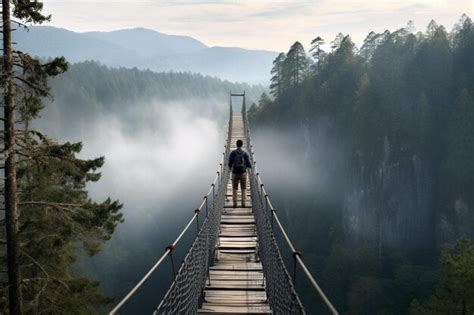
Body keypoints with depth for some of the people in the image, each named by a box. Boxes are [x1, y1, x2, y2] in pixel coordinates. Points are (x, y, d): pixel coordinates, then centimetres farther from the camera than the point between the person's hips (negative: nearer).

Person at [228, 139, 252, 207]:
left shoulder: (233, 153, -5)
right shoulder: (245, 153, -4)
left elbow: (230, 164, -5)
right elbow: (249, 164, -3)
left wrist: (230, 167, 18)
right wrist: (249, 166, 21)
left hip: (235, 173, 0)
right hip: (243, 172, 0)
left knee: (234, 189, 10)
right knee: (244, 189, 10)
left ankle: (235, 203, 6)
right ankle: (243, 203, 4)